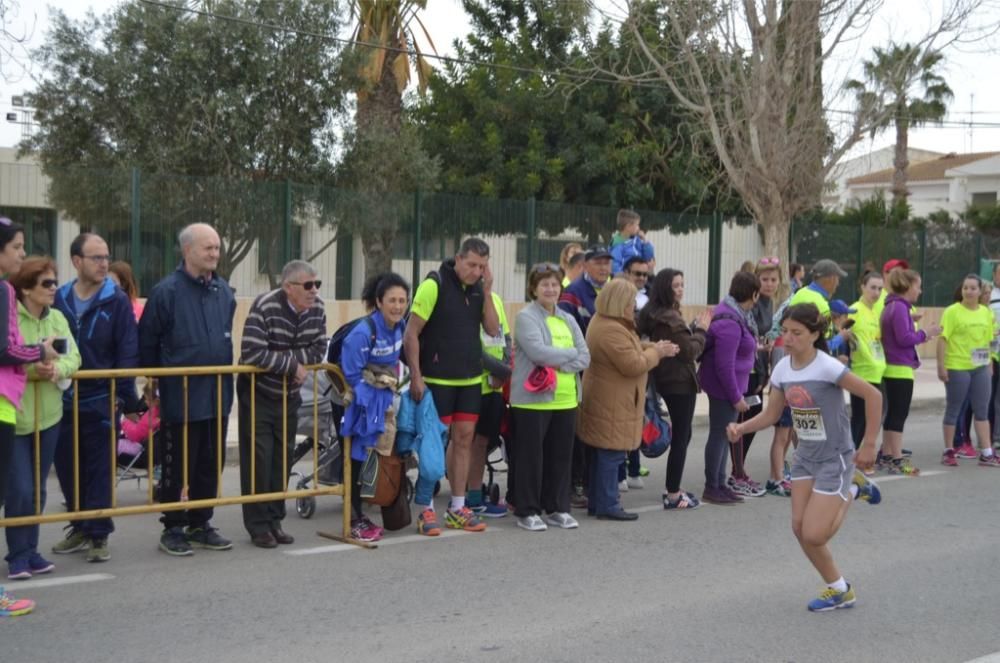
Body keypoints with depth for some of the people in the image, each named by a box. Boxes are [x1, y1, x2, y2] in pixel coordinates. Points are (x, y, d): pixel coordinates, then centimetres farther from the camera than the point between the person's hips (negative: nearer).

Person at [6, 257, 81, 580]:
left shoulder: (57, 318, 7)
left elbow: (73, 357, 0)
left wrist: (57, 369, -20)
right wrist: (32, 370, -29)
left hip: (48, 415, 6)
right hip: (14, 416, -6)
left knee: (38, 489, 13)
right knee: (20, 490, -6)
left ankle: (30, 551, 24)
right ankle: (18, 556, 7)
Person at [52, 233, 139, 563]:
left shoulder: (117, 301, -5)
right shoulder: (59, 300, 3)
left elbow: (127, 352, -9)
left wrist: (125, 396, -14)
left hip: (101, 401, -4)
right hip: (64, 400, 4)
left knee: (99, 471, 3)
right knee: (67, 468, 12)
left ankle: (98, 535, 13)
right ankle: (81, 528, 27)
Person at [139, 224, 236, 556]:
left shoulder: (224, 292, 8)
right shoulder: (166, 292, -11)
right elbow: (147, 342, -5)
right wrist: (153, 380, 1)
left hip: (218, 396, 6)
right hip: (181, 398, -6)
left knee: (211, 464, 13)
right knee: (179, 467, 3)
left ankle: (201, 524, 25)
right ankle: (173, 529, 15)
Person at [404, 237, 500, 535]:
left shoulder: (479, 289, 7)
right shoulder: (434, 285, -11)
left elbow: (493, 330, 1)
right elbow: (411, 333, -11)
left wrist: (487, 291, -8)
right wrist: (416, 376, -15)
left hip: (470, 379, 6)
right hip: (437, 378, -6)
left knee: (464, 438, 8)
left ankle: (457, 509, 16)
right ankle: (425, 509, 7)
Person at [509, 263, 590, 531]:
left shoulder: (568, 320, 16)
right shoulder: (526, 317, -4)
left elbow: (585, 358, 7)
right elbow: (538, 351, -19)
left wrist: (559, 365, -11)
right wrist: (570, 353, -6)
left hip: (566, 399, 6)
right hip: (533, 398, -6)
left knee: (561, 456, 10)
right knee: (531, 456, 0)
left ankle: (558, 509, 21)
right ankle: (527, 511, 9)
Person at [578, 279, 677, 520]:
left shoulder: (602, 321, 12)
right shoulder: (611, 331, -24)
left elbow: (629, 349, 18)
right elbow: (634, 365, -23)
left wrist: (655, 347, 4)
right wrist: (656, 352, -8)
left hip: (604, 401, 11)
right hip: (612, 404, -11)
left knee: (603, 454, 15)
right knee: (612, 454, -4)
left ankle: (597, 502, 22)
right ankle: (608, 505, 1)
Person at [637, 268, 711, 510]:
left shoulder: (653, 316, 9)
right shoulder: (671, 318, -20)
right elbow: (690, 352, -18)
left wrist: (695, 328, 4)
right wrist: (701, 329, -6)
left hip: (667, 380, 10)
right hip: (680, 383, -10)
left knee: (681, 435, 20)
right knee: (681, 437, -2)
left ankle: (672, 488, 26)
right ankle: (673, 495, 3)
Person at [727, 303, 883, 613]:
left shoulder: (827, 367, -23)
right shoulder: (782, 369, -3)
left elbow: (873, 396, -19)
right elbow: (771, 414, 5)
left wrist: (869, 445, -15)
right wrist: (741, 428, -13)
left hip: (834, 458, -7)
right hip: (805, 456, 7)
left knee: (813, 535, -10)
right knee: (800, 528, 3)